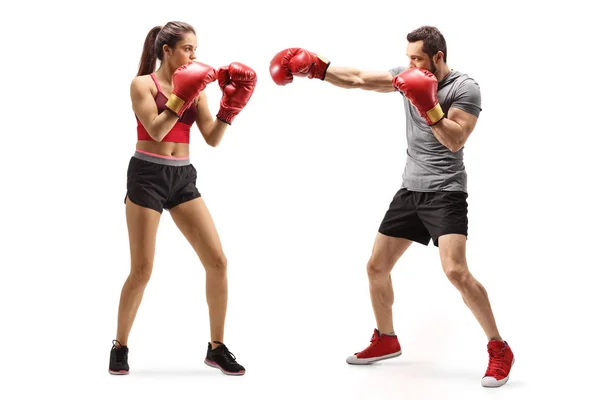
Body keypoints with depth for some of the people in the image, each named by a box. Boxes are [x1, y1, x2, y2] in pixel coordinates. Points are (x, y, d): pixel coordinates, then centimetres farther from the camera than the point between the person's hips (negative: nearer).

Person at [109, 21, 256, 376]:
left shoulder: (196, 87, 10)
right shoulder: (143, 84, -3)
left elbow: (213, 139, 4)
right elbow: (155, 131, -16)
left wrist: (231, 105, -7)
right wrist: (181, 96, -20)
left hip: (183, 177, 5)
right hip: (148, 175, -5)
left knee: (217, 261, -3)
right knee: (142, 270, -4)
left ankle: (217, 347, 9)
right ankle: (120, 347, 16)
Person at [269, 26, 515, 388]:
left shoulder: (465, 88, -12)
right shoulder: (408, 76, 6)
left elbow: (455, 140, -21)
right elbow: (358, 79, 8)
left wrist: (428, 105, -28)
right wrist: (317, 68, -1)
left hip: (445, 193, -7)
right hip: (409, 191, 7)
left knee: (456, 271, -22)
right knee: (376, 267, 9)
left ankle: (499, 351, -8)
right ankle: (386, 340, 30)